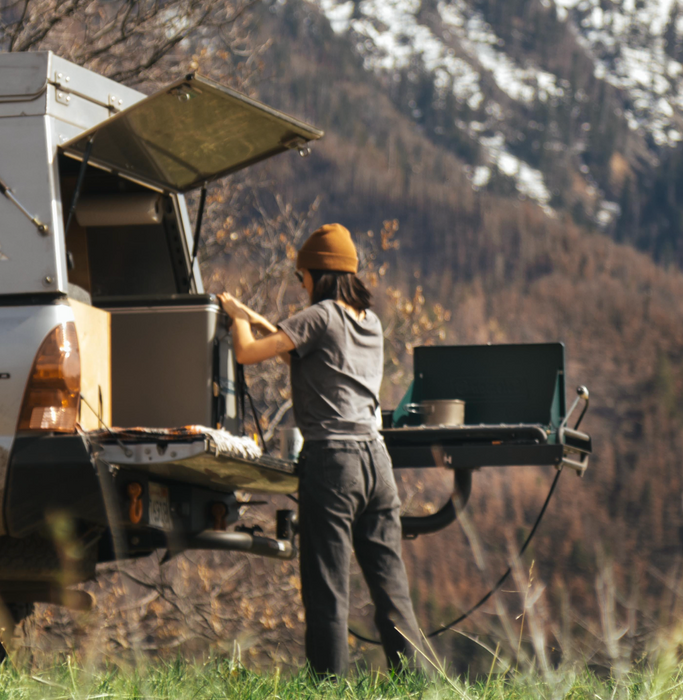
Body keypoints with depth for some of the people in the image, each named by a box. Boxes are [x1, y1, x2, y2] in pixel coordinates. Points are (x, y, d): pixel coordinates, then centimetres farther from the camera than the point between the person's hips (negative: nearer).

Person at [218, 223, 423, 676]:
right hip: (375, 454, 7)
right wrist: (257, 320, 34)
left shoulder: (322, 317, -7)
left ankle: (332, 681, -4)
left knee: (328, 584, -3)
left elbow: (247, 353, -7)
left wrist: (238, 318, 12)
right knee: (390, 579, 9)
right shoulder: (371, 322, 16)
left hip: (331, 456, -7)